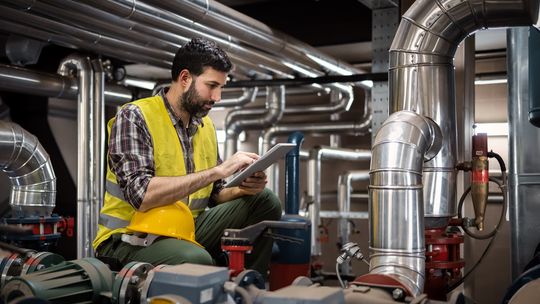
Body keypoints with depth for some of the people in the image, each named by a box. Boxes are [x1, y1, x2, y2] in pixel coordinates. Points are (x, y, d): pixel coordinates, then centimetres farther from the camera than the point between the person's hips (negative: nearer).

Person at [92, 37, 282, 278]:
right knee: (197, 260, -37)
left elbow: (213, 193, 16)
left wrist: (242, 189, -7)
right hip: (130, 239, -7)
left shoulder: (205, 126, 10)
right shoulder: (134, 117, -12)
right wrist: (218, 170, -24)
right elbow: (142, 195, -25)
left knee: (265, 202, -5)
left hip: (186, 231, 7)